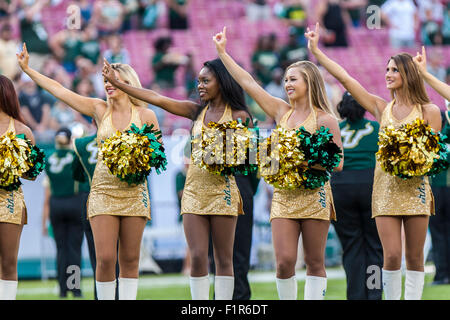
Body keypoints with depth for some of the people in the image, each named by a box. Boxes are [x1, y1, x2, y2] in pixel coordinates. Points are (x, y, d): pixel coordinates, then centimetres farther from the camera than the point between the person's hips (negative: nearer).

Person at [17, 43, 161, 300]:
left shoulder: (145, 115, 2)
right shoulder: (100, 110, 5)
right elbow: (59, 90, 5)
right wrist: (27, 69, 4)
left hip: (134, 191, -1)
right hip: (103, 191, 1)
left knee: (130, 260, 2)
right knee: (105, 259, -7)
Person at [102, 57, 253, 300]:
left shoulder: (237, 115, -1)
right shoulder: (198, 111, 10)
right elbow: (157, 99, 7)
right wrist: (116, 83, 3)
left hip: (222, 191, -4)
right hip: (194, 191, 4)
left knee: (223, 258, 1)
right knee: (197, 257, -3)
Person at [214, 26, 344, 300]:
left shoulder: (324, 120, -4)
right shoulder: (282, 112, 10)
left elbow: (337, 163, -7)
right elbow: (248, 83, 13)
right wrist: (223, 53, 14)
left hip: (314, 196, -4)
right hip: (283, 196, 4)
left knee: (315, 263, 2)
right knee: (284, 262, -6)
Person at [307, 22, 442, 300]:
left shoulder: (429, 111, 2)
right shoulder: (382, 108, 9)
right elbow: (345, 78, 7)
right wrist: (316, 51, 6)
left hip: (415, 187, -1)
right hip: (386, 187, 1)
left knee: (415, 256, 2)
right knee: (392, 255, -6)